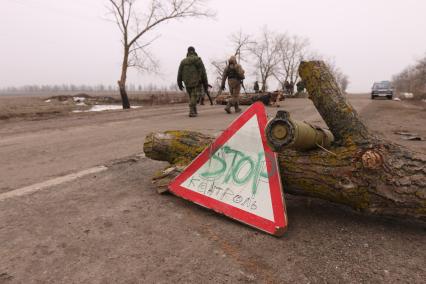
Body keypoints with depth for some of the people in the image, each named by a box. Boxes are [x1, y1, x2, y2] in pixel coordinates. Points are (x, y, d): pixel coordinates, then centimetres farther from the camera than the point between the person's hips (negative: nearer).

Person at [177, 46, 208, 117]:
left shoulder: (183, 61, 8)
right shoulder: (198, 60, -4)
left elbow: (179, 74, 7)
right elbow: (203, 73, -7)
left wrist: (179, 84, 15)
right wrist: (206, 84, -3)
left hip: (187, 83, 4)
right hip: (197, 82, -4)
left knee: (192, 97, 18)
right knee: (194, 97, -5)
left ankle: (194, 111, 24)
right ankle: (191, 112, -18)